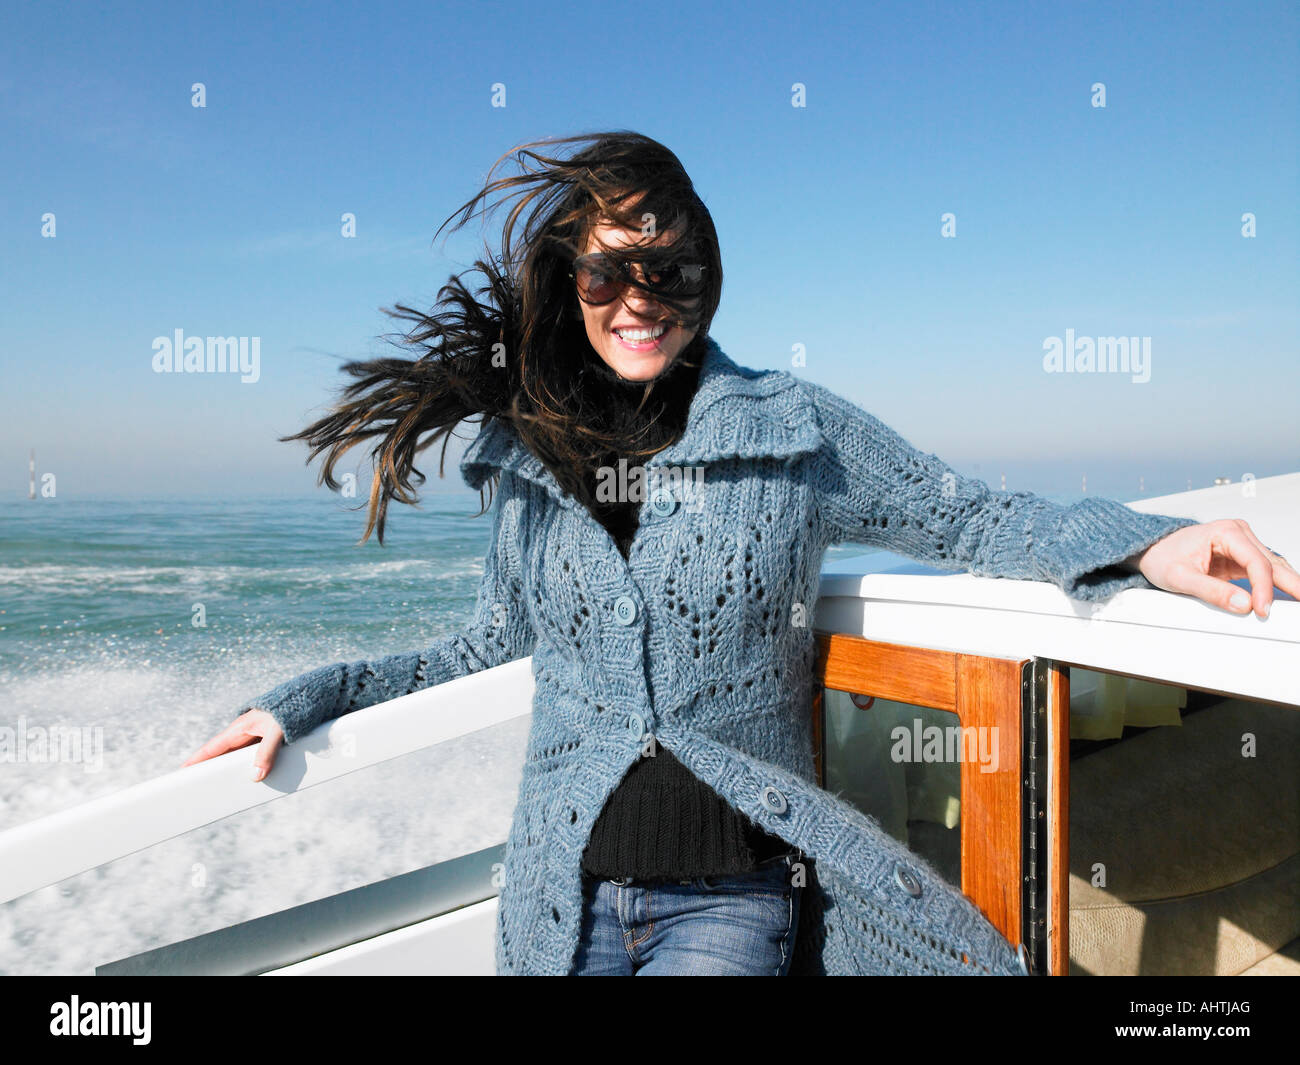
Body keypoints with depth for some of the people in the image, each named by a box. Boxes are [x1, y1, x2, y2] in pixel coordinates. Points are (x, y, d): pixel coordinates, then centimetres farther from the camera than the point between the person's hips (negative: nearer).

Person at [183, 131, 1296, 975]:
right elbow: (487, 652, 16)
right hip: (565, 895, 3)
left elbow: (964, 517, 3)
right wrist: (304, 702, 13)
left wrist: (1145, 543, -14)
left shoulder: (796, 429, -4)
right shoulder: (525, 462, 4)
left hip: (733, 891, -3)